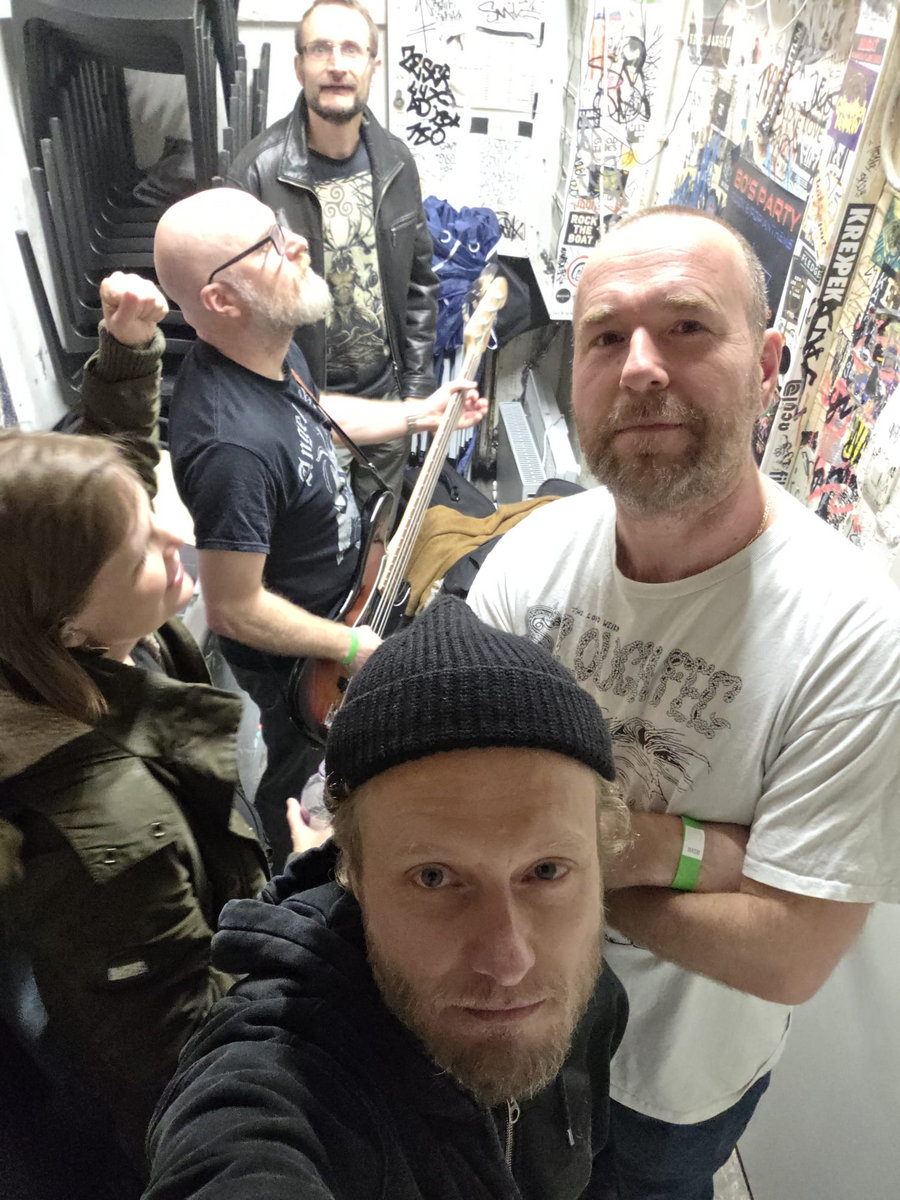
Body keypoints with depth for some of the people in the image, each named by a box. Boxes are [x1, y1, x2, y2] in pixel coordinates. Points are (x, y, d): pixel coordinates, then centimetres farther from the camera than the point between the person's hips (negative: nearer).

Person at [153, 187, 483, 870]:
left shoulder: (272, 350, -12)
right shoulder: (235, 446, -43)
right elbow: (234, 610, -33)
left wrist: (419, 415, 4)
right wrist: (354, 648, -22)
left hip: (337, 595, 7)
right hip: (291, 658, -7)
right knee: (298, 764, 22)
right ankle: (290, 882, 53)